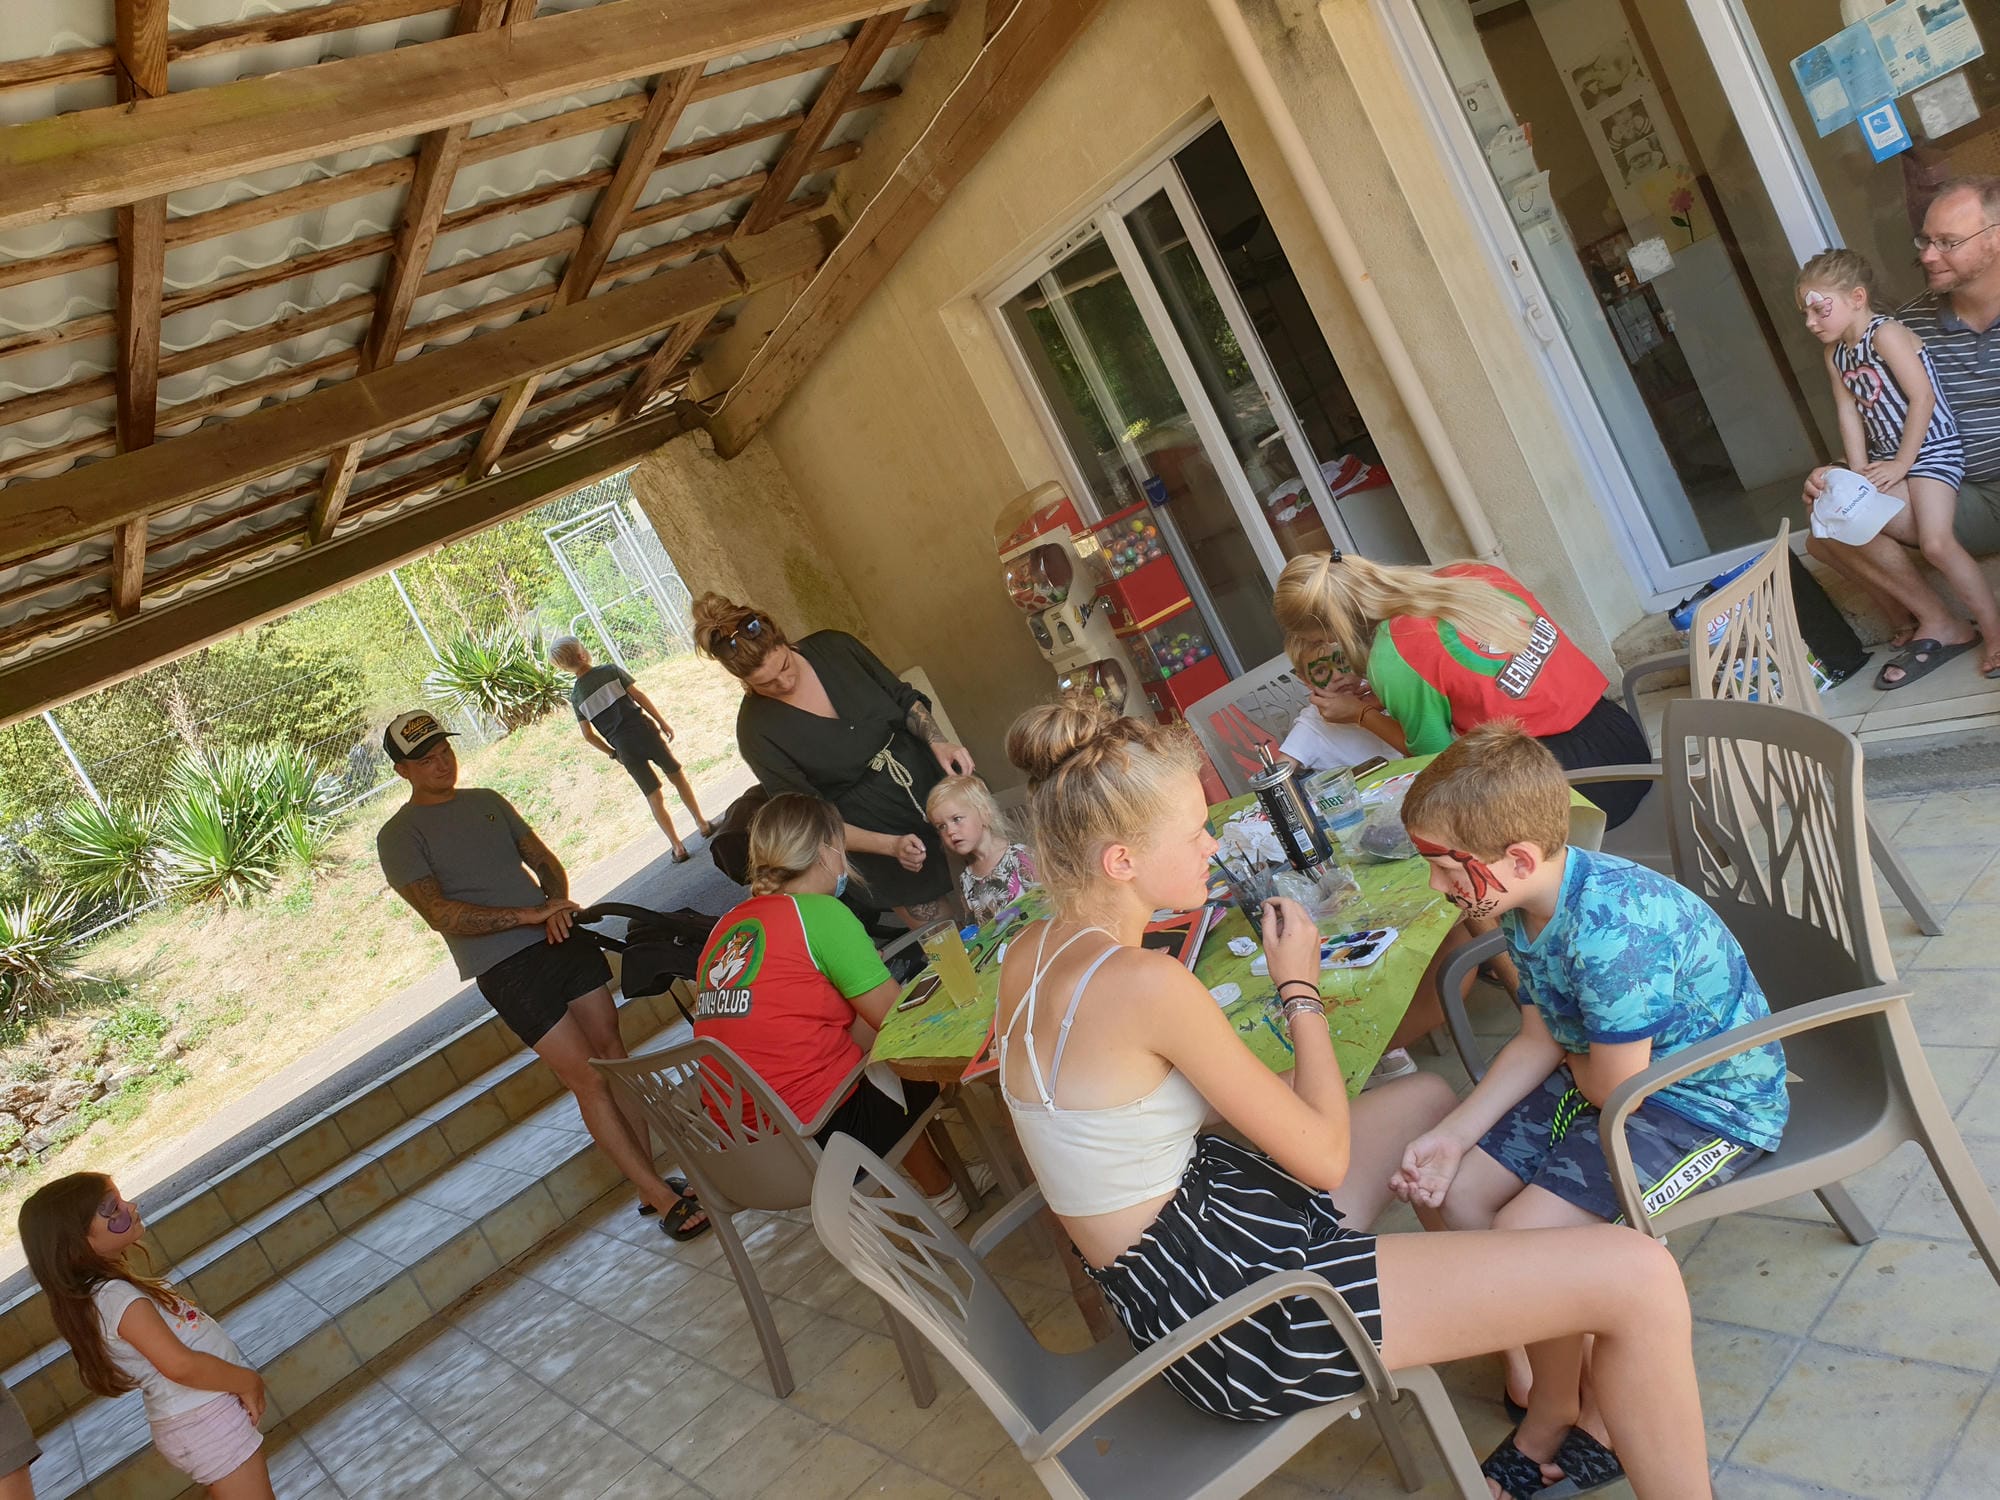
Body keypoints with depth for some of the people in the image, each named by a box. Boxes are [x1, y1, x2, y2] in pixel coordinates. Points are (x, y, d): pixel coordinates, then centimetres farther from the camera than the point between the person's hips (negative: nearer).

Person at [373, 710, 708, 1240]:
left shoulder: (487, 800, 16)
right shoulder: (398, 837, -2)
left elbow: (544, 859, 15)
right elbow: (441, 914, -13)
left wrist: (557, 904, -6)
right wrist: (530, 915, -20)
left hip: (564, 939, 6)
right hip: (506, 970, -6)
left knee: (614, 1054, 5)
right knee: (589, 1079, -7)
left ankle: (651, 1184, 15)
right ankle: (666, 1200, -1)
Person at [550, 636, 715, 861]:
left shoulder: (576, 696, 5)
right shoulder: (611, 671, -2)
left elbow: (589, 735, 5)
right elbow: (640, 696, -4)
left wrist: (613, 753, 17)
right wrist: (663, 722, 2)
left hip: (625, 748, 2)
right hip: (645, 731, -2)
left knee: (654, 796, 9)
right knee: (677, 775, 17)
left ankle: (678, 847, 6)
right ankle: (703, 824, 24)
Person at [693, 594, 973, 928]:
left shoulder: (833, 647, -10)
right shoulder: (757, 731, -18)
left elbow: (905, 699, 3)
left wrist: (937, 741, -17)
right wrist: (891, 845, -26)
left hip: (936, 781, 3)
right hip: (879, 836, -3)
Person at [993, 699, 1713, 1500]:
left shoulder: (1026, 957, 1)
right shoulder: (1141, 983, -26)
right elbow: (1324, 1158, -16)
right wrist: (1301, 986, -4)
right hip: (1234, 1307, -10)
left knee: (1431, 1098, 28)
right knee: (1636, 1276, -13)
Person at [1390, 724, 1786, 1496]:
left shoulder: (1610, 926, -34)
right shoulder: (1526, 908, -5)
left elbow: (1613, 1087, -25)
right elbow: (1538, 1043, 4)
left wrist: (1571, 1056, -1)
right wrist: (1452, 1135, -5)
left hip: (1712, 1101, -9)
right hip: (1606, 1069, 9)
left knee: (1522, 1236, -20)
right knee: (1454, 1192, 3)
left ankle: (1558, 1413, 10)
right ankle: (1560, 1372, 18)